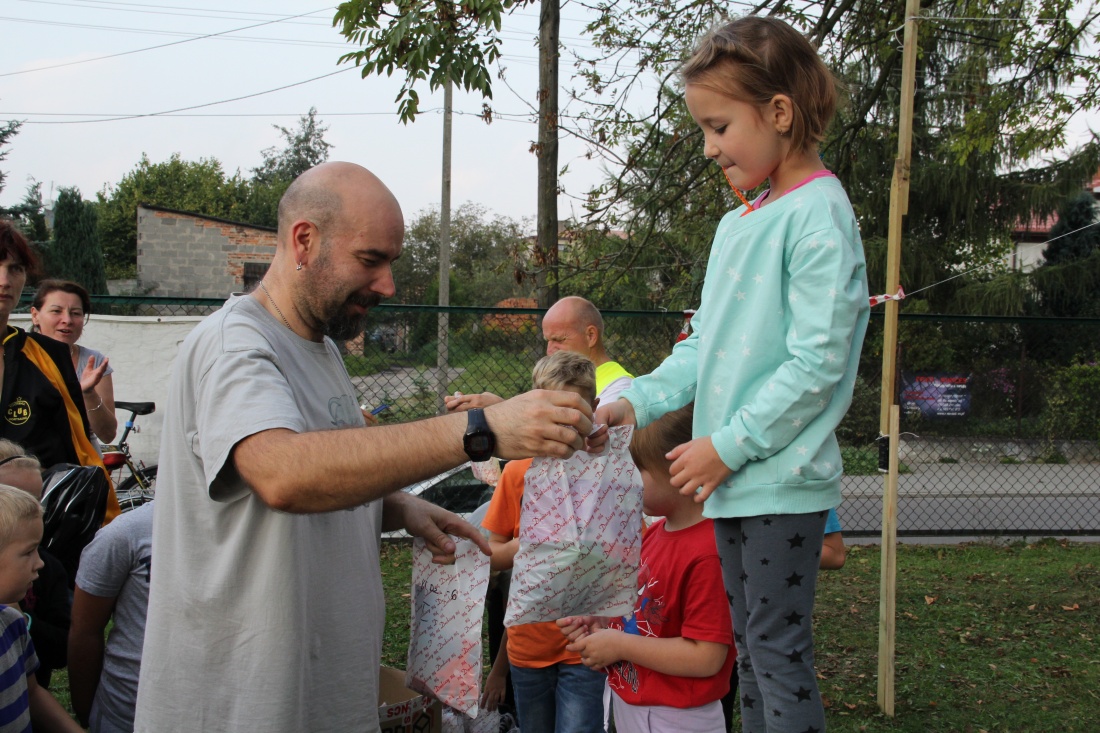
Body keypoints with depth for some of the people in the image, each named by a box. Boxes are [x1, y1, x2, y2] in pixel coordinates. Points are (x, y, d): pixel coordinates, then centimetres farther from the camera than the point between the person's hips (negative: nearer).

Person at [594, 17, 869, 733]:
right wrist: (634, 401, 5)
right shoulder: (736, 225, 13)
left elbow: (816, 364, -19)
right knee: (749, 644, 17)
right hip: (732, 477, 8)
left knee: (780, 650, 0)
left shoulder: (819, 212, -13)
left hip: (784, 478, -8)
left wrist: (728, 446, -17)